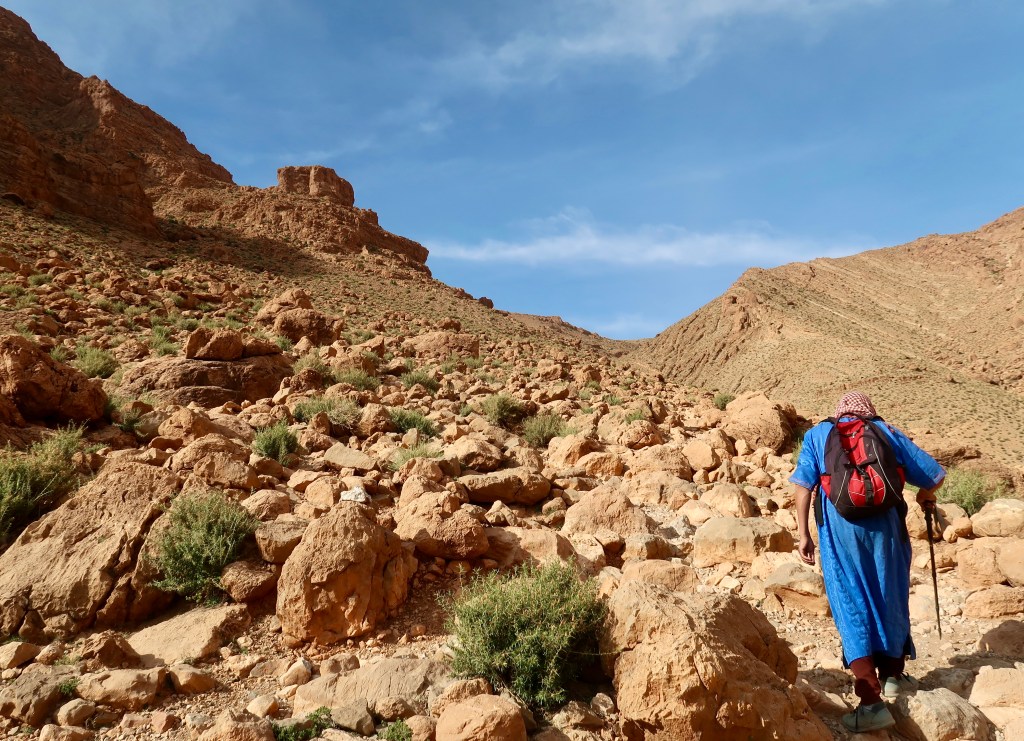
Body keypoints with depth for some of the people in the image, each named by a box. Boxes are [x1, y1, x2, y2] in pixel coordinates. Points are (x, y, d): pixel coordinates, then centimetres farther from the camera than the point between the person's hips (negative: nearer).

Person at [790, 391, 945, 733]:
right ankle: (892, 674, 39)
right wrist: (925, 496, 38)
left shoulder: (817, 434, 14)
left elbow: (804, 484, 2)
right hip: (885, 523, 2)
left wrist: (803, 533, 3)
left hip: (839, 525, -1)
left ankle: (872, 702, -3)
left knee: (852, 607, 2)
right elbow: (933, 474, 16)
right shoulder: (886, 431, 15)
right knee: (890, 597, 20)